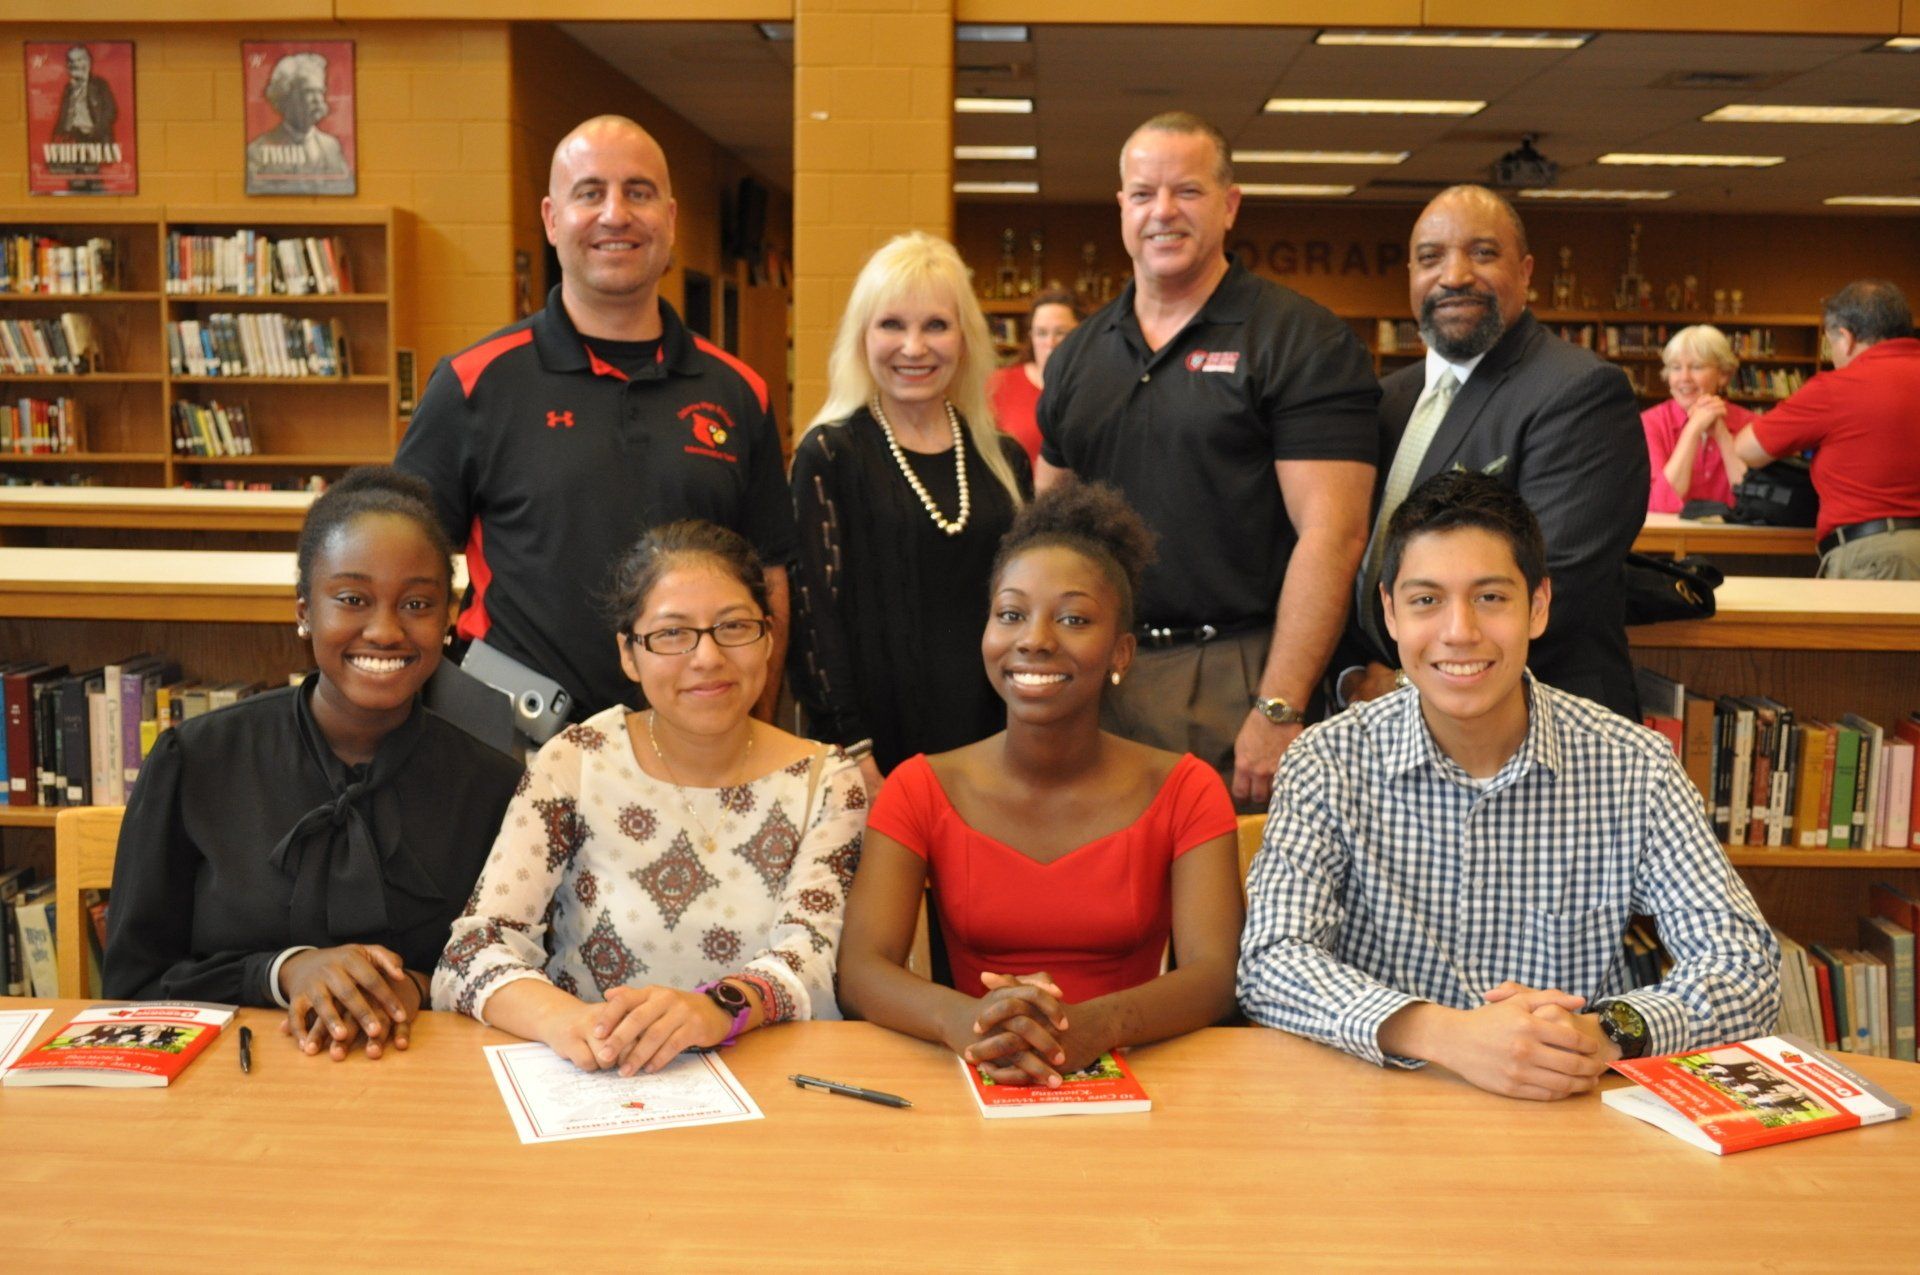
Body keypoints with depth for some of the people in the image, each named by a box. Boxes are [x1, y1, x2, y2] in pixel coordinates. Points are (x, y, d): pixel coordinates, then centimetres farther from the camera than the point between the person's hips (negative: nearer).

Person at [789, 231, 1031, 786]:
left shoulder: (1003, 458, 9)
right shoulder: (829, 455, -4)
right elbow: (815, 609, -8)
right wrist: (847, 748, -13)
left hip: (992, 734, 4)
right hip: (885, 739, -4)